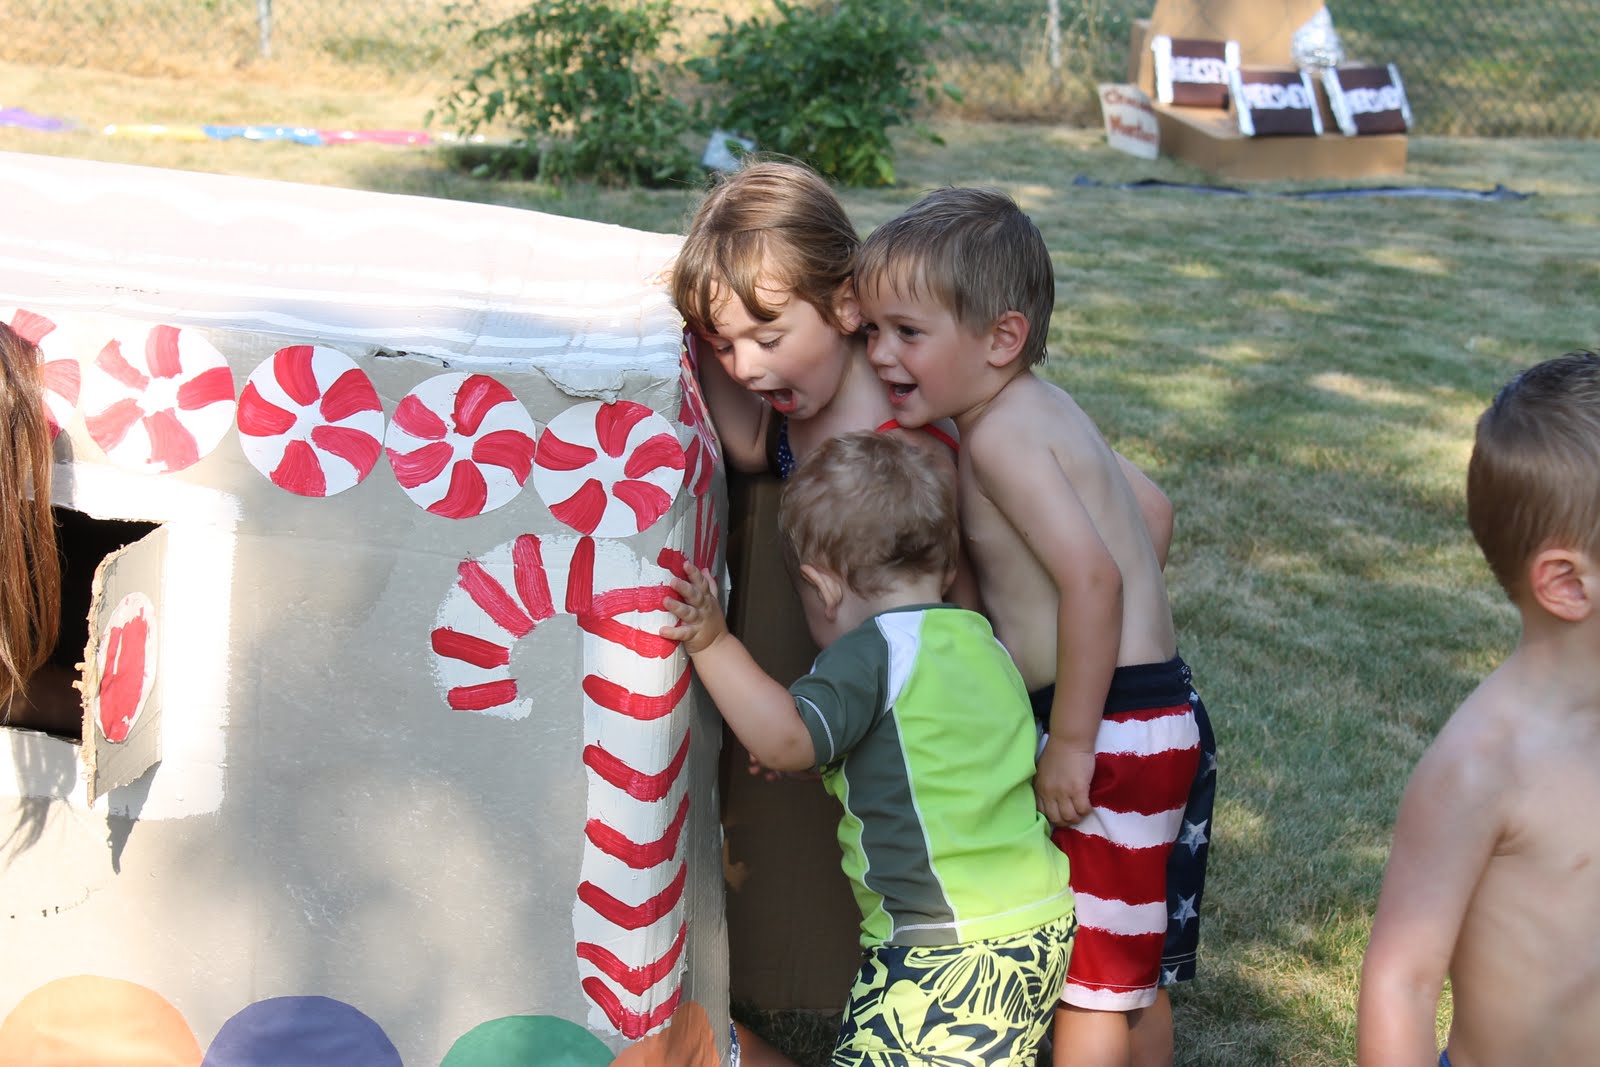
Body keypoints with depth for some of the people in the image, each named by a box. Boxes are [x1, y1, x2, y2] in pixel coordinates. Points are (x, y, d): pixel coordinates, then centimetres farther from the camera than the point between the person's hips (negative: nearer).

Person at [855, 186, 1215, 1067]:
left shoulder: (999, 436, -19)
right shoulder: (1041, 409, 8)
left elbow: (1092, 574, -28)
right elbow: (1152, 511, 17)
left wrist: (1071, 745, -22)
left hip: (1114, 729, -10)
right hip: (1161, 713, 10)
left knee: (1089, 979, 3)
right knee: (1134, 972, 23)